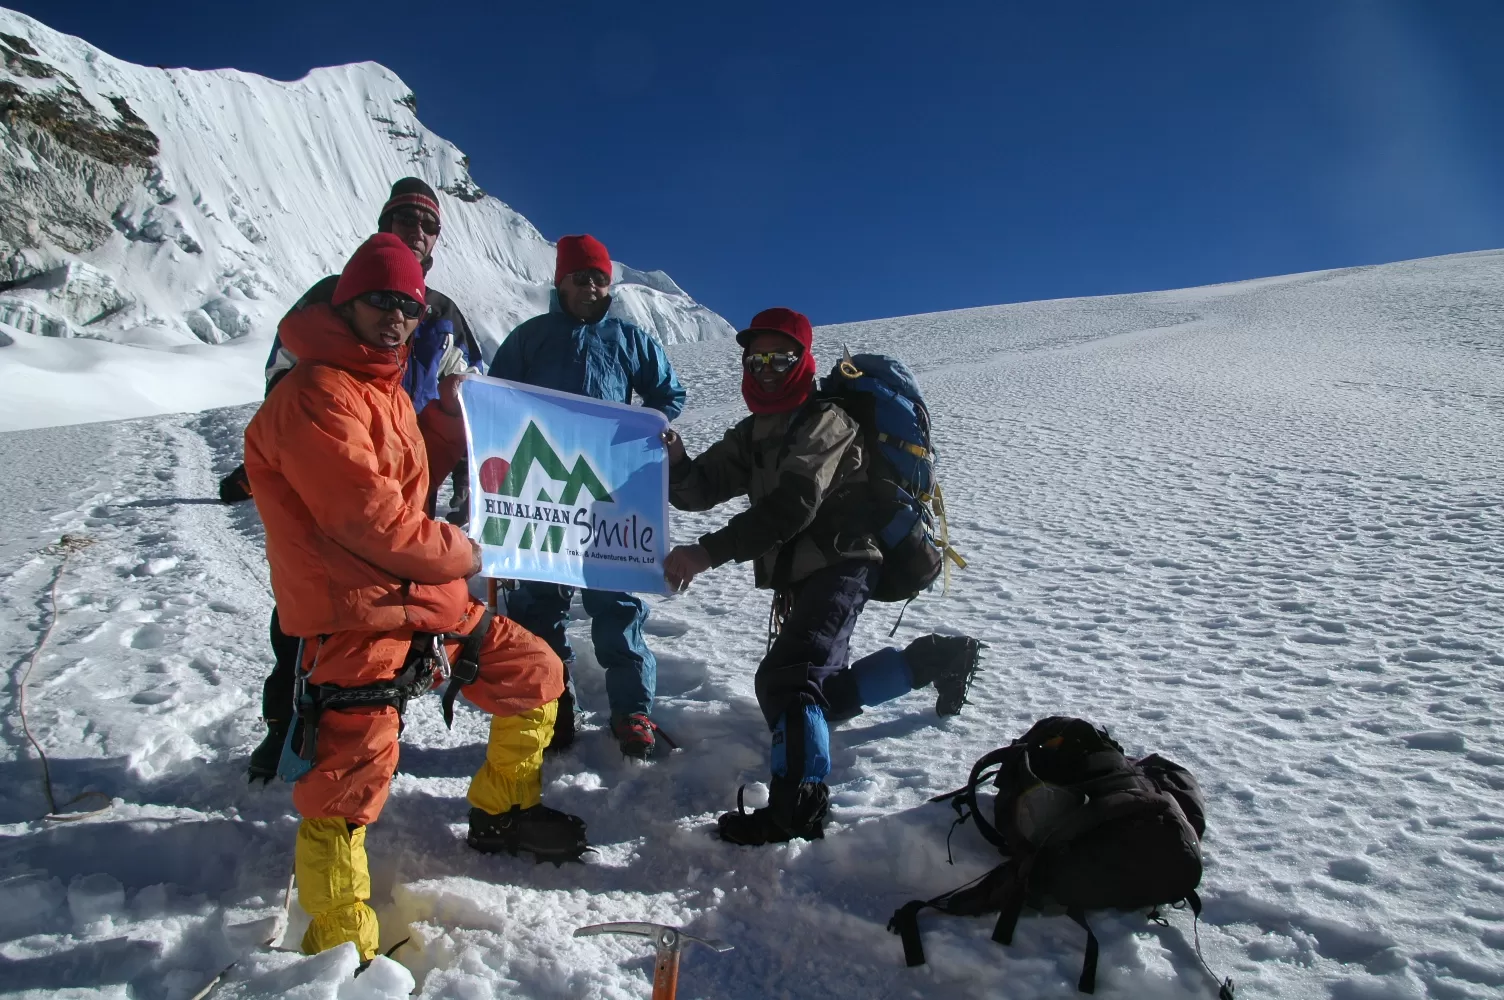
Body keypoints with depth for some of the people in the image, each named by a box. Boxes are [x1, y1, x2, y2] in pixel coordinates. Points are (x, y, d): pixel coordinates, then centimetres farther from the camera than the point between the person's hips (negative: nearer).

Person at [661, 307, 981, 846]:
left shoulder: (825, 422, -12)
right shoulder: (753, 433, 15)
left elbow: (790, 506, -27)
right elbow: (701, 489, 4)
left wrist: (708, 552, -35)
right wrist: (676, 463, -20)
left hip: (840, 564, -9)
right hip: (800, 577, 10)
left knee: (786, 677, -26)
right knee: (822, 694, 19)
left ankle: (798, 802, -34)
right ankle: (937, 658, 31)